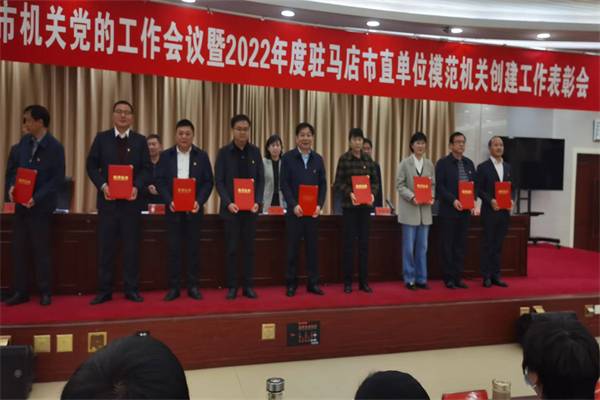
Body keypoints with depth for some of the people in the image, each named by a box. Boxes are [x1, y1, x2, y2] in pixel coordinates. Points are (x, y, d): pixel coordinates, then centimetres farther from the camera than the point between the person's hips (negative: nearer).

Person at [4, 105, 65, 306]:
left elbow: (58, 178, -12)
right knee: (18, 248, 8)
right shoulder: (24, 141, 6)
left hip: (40, 206, -5)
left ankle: (45, 292, 16)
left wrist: (36, 198, -19)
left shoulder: (55, 147, -10)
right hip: (21, 204, 5)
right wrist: (12, 186, -6)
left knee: (41, 250, 4)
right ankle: (20, 292, 18)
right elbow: (14, 167, 13)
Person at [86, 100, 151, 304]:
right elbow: (91, 166, 3)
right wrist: (103, 186, -12)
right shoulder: (101, 138, 7)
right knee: (105, 246, 3)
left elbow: (146, 168, 2)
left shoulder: (140, 140, 7)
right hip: (107, 199, 0)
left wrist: (137, 187, -15)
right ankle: (104, 290, 12)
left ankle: (131, 289, 13)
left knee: (131, 245, 4)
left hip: (131, 199, 0)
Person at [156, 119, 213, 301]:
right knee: (174, 248, 3)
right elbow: (160, 181, 0)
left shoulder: (202, 156, 3)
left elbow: (208, 182, 0)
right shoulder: (166, 155, 4)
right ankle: (173, 287, 11)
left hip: (194, 209, 0)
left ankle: (193, 286, 13)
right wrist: (169, 201, -14)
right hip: (173, 208, 0)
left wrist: (199, 202, -14)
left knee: (193, 248, 5)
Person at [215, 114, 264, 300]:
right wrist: (228, 203, -15)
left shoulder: (255, 152, 6)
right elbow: (219, 181, -3)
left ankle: (248, 286, 14)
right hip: (231, 207, -2)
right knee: (231, 249, 2)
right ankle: (232, 286, 12)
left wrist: (258, 202, -8)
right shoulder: (224, 152, -1)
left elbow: (261, 179, 5)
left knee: (249, 248, 6)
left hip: (251, 208, 2)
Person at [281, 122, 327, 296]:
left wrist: (319, 205, -7)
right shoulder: (288, 157, -1)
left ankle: (313, 283, 16)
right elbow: (284, 184, -5)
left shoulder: (318, 159, 9)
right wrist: (294, 205, -16)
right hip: (294, 210, -3)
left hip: (313, 210, 3)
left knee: (312, 247, 7)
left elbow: (323, 185, 7)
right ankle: (291, 283, 12)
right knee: (293, 248, 3)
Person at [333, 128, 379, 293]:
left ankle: (364, 281, 15)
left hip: (365, 206, 3)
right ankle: (347, 282, 10)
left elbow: (375, 181, 9)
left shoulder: (368, 159, 7)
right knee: (348, 244, 1)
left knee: (364, 243, 6)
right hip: (349, 205, -3)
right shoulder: (344, 159, -3)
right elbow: (338, 183, -5)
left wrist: (372, 194, -10)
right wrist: (349, 193, -21)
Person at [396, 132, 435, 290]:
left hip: (425, 210, 4)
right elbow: (400, 185, -5)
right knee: (409, 247, 0)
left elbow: (433, 184, 11)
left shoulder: (429, 164, 10)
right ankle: (409, 279, 10)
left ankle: (421, 279, 16)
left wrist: (432, 196, -8)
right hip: (409, 210, -4)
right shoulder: (405, 163, -1)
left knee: (422, 247, 7)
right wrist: (412, 197, -18)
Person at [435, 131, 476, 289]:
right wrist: (453, 200, -19)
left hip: (465, 210, 5)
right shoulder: (443, 163, -4)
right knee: (447, 245, 1)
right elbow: (439, 186, -10)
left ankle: (458, 277, 15)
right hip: (448, 210, -5)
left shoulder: (469, 163, 12)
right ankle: (448, 278, 8)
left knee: (461, 245, 8)